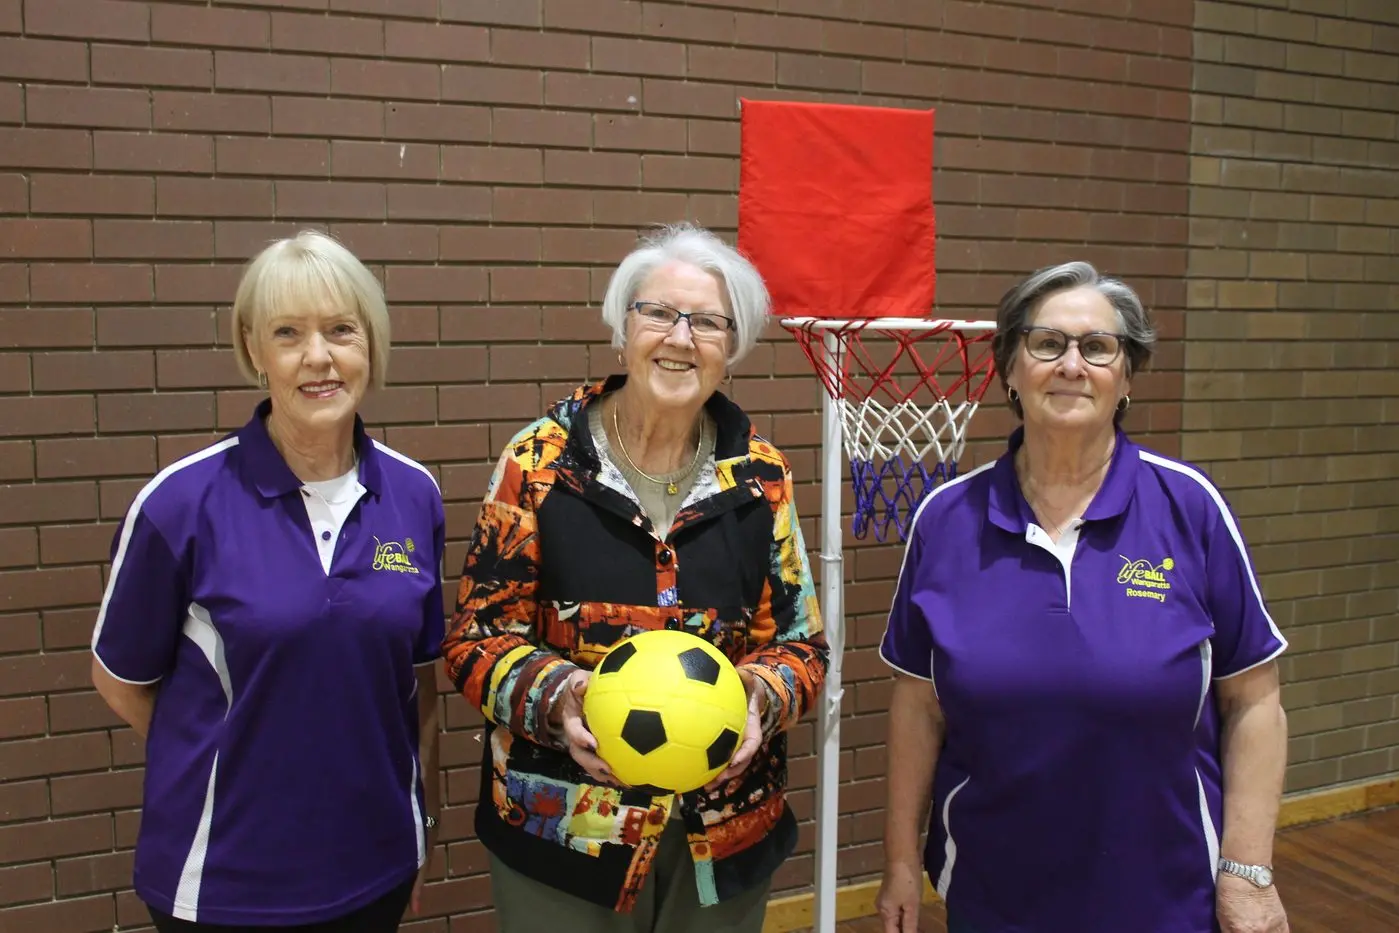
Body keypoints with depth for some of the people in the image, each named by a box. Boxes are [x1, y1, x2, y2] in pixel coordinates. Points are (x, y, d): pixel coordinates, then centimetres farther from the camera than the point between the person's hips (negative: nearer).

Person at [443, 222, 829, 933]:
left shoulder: (760, 476, -2)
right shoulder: (540, 462, -8)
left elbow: (800, 641, 3)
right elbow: (476, 636, -6)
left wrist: (761, 698, -18)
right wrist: (554, 695, -25)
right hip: (559, 829, -2)